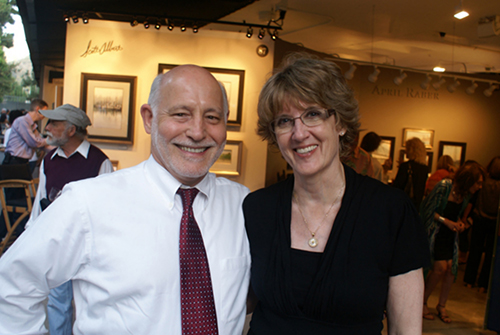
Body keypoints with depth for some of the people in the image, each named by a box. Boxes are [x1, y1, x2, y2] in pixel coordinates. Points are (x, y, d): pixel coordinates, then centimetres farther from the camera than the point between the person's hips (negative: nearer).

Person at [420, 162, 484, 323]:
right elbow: (428, 209, -14)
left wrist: (459, 223, -2)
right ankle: (422, 302, 7)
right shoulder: (444, 186, -19)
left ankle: (442, 306, 15)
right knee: (440, 268, -12)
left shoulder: (466, 194, 2)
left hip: (450, 235, 6)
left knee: (451, 268, -3)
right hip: (435, 232, -6)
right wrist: (447, 222, -19)